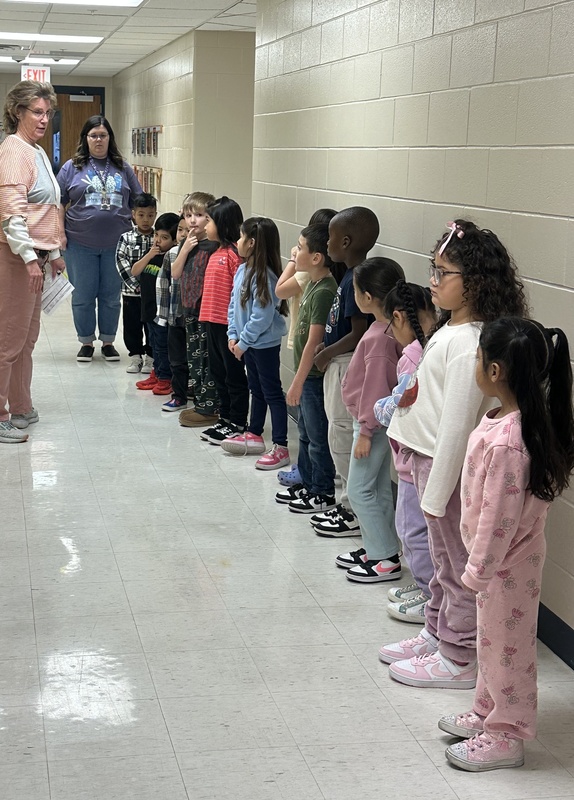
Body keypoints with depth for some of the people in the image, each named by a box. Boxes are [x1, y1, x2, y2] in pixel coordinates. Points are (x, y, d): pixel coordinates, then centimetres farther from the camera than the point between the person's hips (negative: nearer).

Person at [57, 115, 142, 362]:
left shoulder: (122, 168, 8)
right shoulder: (72, 167, 3)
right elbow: (59, 203, 3)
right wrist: (61, 233, -6)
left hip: (116, 244, 1)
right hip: (80, 244, -1)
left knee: (111, 296, 8)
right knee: (83, 296, 6)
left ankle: (108, 342, 20)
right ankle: (86, 343, 18)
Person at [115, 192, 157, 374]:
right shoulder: (126, 238, 1)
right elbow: (121, 262, -6)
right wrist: (135, 284, -14)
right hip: (131, 291, 1)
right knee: (132, 325, 7)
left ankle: (150, 357, 17)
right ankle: (135, 356, 20)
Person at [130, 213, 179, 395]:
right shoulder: (150, 253, 7)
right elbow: (135, 271, 1)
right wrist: (149, 255, -11)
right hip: (149, 307, 8)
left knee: (163, 346, 1)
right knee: (154, 343, 19)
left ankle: (165, 378, 12)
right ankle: (156, 374, 31)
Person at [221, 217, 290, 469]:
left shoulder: (264, 276, -23)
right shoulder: (242, 270, 5)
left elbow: (262, 316, -25)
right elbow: (234, 305, 12)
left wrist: (243, 342, -17)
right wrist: (232, 335, 3)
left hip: (265, 343, -9)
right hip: (248, 342, 9)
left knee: (272, 392, -3)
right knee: (256, 389, 21)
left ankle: (280, 448, 1)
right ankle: (254, 435, 35)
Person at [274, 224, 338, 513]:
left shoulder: (324, 291, -22)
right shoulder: (313, 283, 6)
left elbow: (313, 341, -23)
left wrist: (298, 382, -21)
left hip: (315, 377, -10)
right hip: (307, 374, 10)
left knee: (318, 437, 2)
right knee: (305, 433, 20)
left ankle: (324, 493, 14)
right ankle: (307, 484, 33)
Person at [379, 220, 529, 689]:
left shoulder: (468, 343, -23)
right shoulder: (451, 330, 7)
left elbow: (457, 425, -24)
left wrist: (436, 494, -21)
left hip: (451, 465, -9)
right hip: (429, 457, 9)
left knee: (458, 565, 4)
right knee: (443, 559, 22)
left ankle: (458, 658, 17)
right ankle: (437, 633, 36)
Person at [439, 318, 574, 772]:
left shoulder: (505, 442, -33)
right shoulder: (518, 418, -1)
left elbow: (499, 517, -27)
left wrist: (477, 571, -17)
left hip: (506, 563, -10)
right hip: (503, 557, 10)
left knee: (506, 647, 7)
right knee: (492, 641, 24)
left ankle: (506, 737, 24)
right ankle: (488, 713, 41)